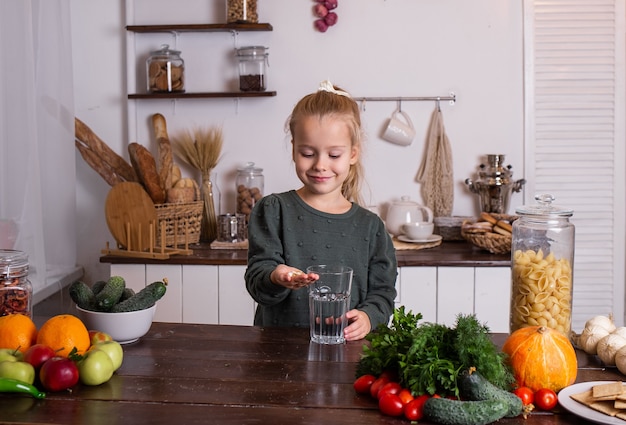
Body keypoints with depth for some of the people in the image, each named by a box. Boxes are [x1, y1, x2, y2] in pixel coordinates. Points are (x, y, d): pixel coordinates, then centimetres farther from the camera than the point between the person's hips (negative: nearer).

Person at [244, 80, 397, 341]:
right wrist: (276, 279, -25)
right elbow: (256, 278, -3)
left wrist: (368, 316, -9)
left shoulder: (369, 226, 10)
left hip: (347, 348, 2)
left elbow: (382, 290, 12)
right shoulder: (272, 211, 5)